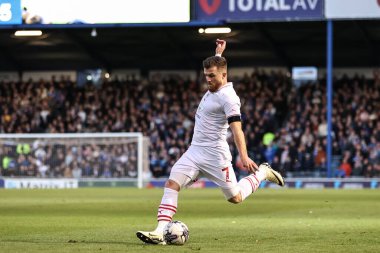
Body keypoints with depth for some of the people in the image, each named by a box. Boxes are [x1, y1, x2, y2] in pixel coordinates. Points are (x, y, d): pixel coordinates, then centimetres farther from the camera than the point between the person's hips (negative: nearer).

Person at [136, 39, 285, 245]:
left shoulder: (227, 97, -17)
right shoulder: (214, 87, 9)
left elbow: (236, 127, -27)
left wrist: (244, 156, -37)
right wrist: (218, 53, 43)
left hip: (214, 154, -8)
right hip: (194, 151, 8)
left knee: (235, 197, 4)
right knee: (171, 184, -11)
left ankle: (262, 173, 29)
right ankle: (160, 233, -19)